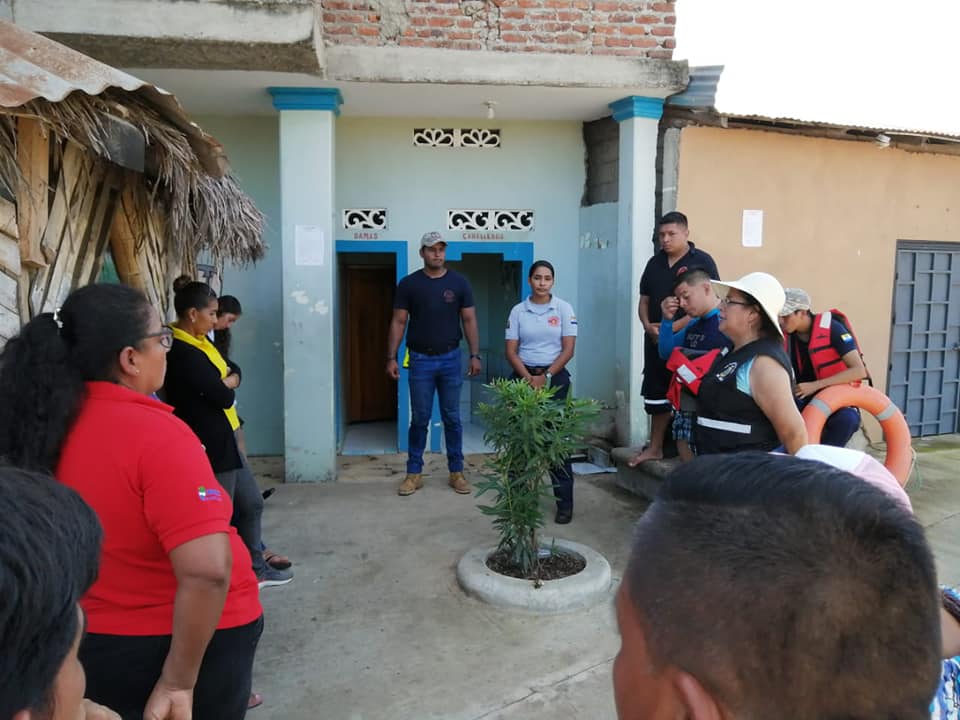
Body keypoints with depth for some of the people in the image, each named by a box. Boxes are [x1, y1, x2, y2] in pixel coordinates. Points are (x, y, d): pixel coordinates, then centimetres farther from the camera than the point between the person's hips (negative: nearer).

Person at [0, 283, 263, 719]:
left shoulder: (46, 425, -6)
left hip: (90, 643, 6)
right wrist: (179, 682, -21)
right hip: (189, 642, -6)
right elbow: (207, 571, -33)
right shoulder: (156, 434, -26)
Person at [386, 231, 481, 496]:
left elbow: (469, 320, 1)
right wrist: (391, 357, -7)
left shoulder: (459, 282, 1)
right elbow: (398, 322, -1)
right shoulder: (409, 283, -1)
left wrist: (475, 355, -6)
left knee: (452, 418, 8)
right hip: (420, 360, -1)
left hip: (450, 359, 1)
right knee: (419, 419, 6)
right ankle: (414, 473, 17)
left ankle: (456, 472, 19)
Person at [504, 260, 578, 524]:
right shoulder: (518, 311, 5)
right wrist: (528, 378, -12)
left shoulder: (563, 309, 1)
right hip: (524, 377, 2)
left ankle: (565, 503, 5)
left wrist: (546, 377, -11)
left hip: (555, 377, -1)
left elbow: (568, 349, -3)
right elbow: (511, 351, 1)